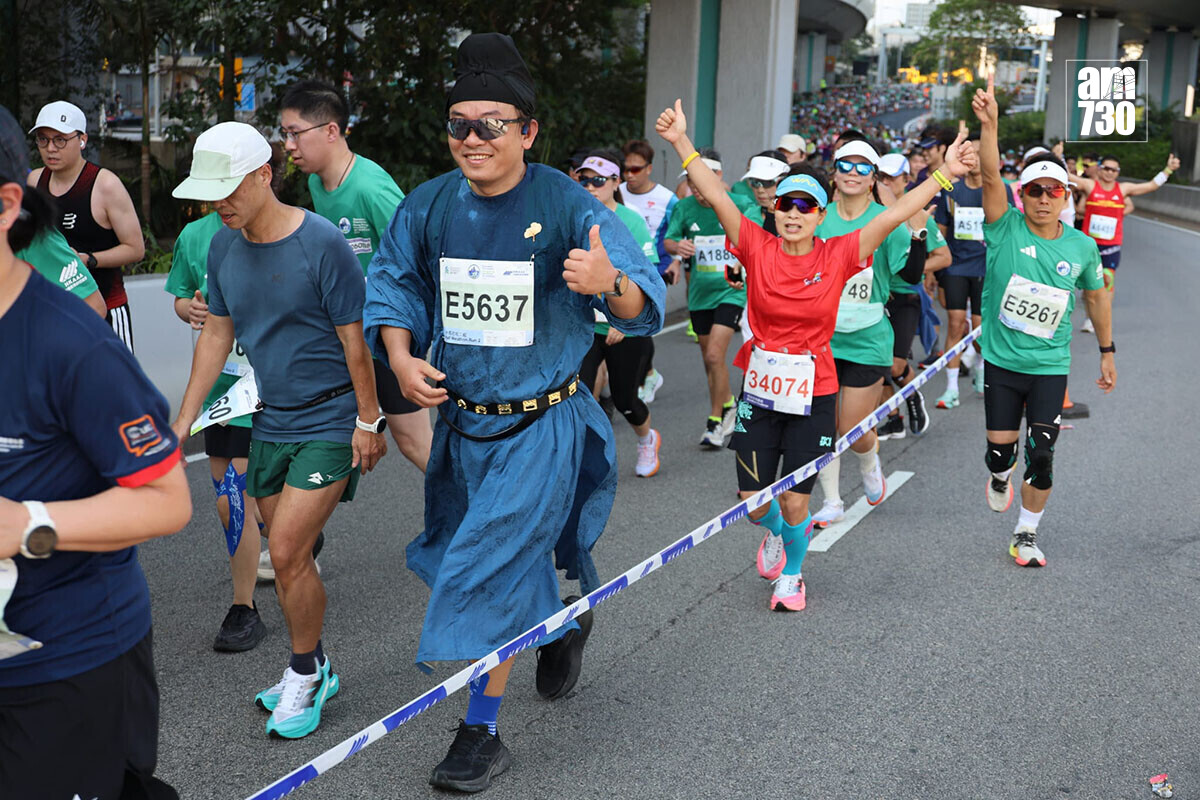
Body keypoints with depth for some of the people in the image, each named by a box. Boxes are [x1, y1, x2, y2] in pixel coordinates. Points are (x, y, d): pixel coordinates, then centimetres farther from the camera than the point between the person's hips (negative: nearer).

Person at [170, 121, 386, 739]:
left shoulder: (322, 244, -17)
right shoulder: (223, 247, 3)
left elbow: (354, 339, -13)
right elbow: (216, 335, 11)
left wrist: (368, 421, -10)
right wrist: (182, 422, 11)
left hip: (329, 420, -6)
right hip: (270, 420, 6)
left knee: (288, 553, -10)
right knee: (288, 555, 12)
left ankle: (303, 674, 11)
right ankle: (313, 669, 29)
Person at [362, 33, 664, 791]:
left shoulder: (568, 205, -15)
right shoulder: (428, 207, -4)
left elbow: (648, 304, -16)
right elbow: (391, 286, 10)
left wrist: (610, 284, -39)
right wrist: (402, 357, -7)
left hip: (542, 424, -5)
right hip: (461, 421, 5)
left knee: (494, 569, -7)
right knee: (509, 559, 23)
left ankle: (482, 732, 10)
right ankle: (561, 623, 56)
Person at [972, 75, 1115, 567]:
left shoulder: (1082, 246, -2)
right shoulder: (1006, 228, -9)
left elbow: (1096, 295, 14)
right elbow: (991, 175, -25)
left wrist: (1107, 352, 18)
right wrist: (989, 125, -40)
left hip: (1050, 365, 1)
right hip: (1001, 360, -1)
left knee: (1041, 454, -3)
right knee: (1001, 448, 6)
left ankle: (1027, 533, 17)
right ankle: (1000, 475, 45)